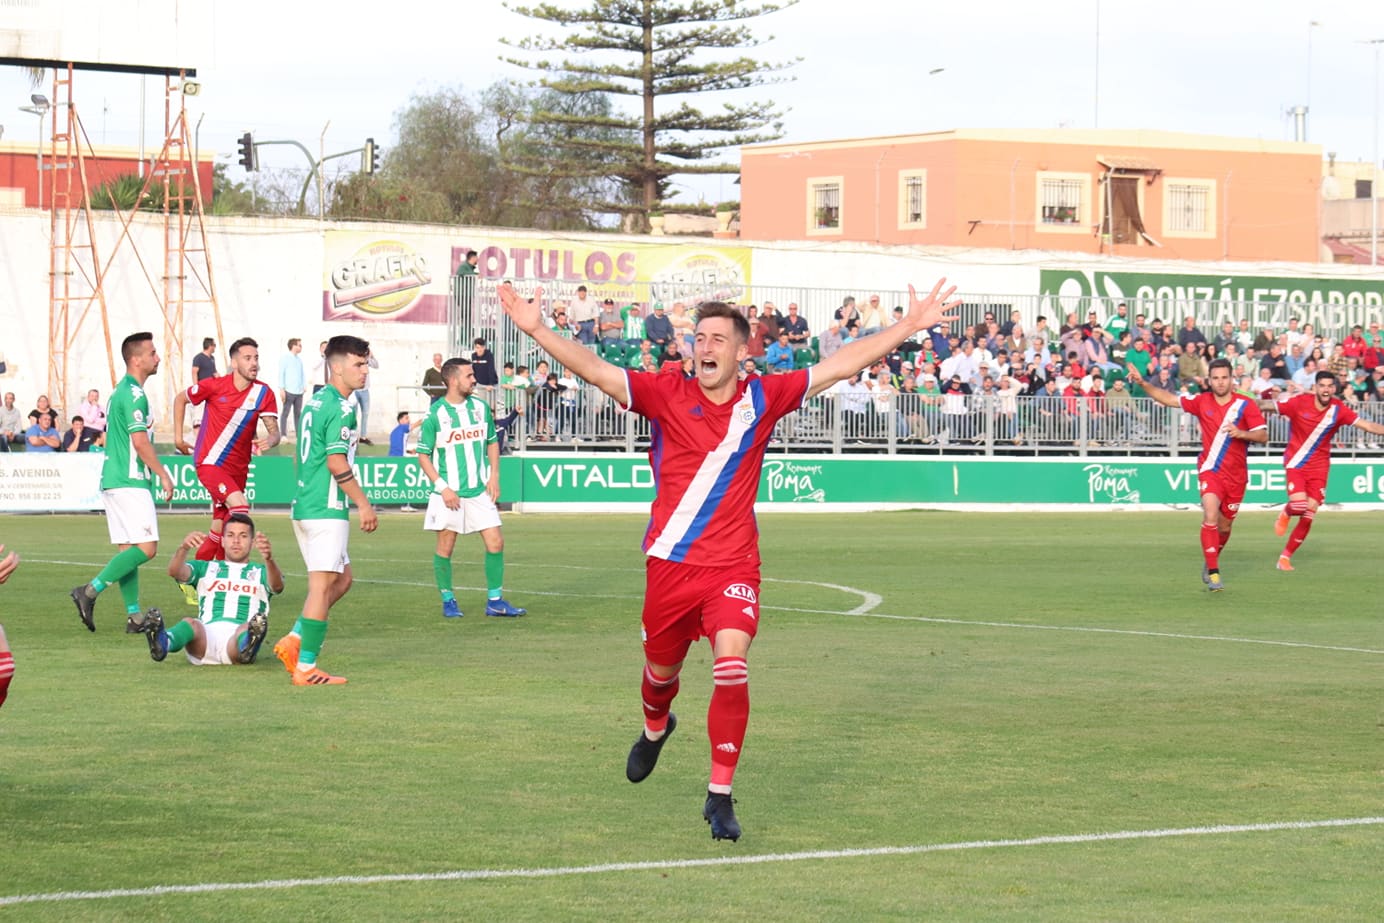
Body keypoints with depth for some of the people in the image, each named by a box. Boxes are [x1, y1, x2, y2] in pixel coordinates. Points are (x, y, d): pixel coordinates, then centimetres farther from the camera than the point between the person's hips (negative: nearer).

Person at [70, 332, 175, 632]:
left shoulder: (121, 391, 18)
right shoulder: (134, 394, -13)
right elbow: (139, 441, -20)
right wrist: (163, 474, -12)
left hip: (113, 480, 10)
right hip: (129, 481, -10)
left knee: (128, 550, 8)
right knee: (146, 547, -12)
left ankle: (134, 615, 7)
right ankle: (90, 591, -14)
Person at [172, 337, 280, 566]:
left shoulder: (264, 393, -4)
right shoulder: (214, 386, -10)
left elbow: (274, 431, -8)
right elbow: (180, 399, 6)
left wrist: (270, 440, -32)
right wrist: (178, 438, 5)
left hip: (238, 468, 5)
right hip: (209, 462, -5)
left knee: (219, 530, 10)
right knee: (239, 503, -27)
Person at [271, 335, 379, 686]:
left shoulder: (315, 402, 16)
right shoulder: (341, 408, -14)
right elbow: (336, 463, -20)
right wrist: (364, 504, -14)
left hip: (304, 504, 10)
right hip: (326, 509, -10)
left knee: (341, 579, 17)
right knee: (323, 584, -5)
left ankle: (294, 641, 11)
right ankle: (306, 667, -4)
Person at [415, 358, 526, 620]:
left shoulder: (481, 408, 5)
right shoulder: (435, 415, -8)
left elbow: (492, 443, 16)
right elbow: (423, 456, -4)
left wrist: (494, 477, 5)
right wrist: (442, 487, -13)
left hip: (479, 490, 4)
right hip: (449, 494, -4)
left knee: (495, 542, -2)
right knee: (445, 547, 2)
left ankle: (495, 600, 6)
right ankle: (448, 601, 16)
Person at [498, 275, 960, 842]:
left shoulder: (763, 398, 0)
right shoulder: (666, 396, -3)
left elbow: (841, 366, 4)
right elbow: (595, 370, -12)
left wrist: (909, 327, 1)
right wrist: (535, 329, -23)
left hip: (732, 566, -1)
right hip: (670, 562, 1)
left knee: (732, 666, -20)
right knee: (661, 668, 17)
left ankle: (720, 795, -9)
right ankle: (655, 728, 54)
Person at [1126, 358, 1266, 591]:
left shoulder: (1246, 405, -6)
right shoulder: (1202, 401, 0)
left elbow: (1263, 436, -8)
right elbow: (1169, 399, 7)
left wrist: (1241, 433, -26)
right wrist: (1143, 383, -2)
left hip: (1236, 474, 1)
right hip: (1210, 469, -1)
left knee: (1224, 525, 11)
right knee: (1210, 515, -23)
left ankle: (1212, 562, 40)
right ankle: (1213, 572, -21)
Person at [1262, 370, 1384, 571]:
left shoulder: (1338, 409, -7)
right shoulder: (1299, 403, -13)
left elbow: (1368, 425, -7)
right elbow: (1268, 406, -5)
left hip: (1319, 467, 3)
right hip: (1295, 462, -3)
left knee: (1308, 517, -1)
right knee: (1299, 505, -22)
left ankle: (1285, 557, 14)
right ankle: (1285, 514, 17)